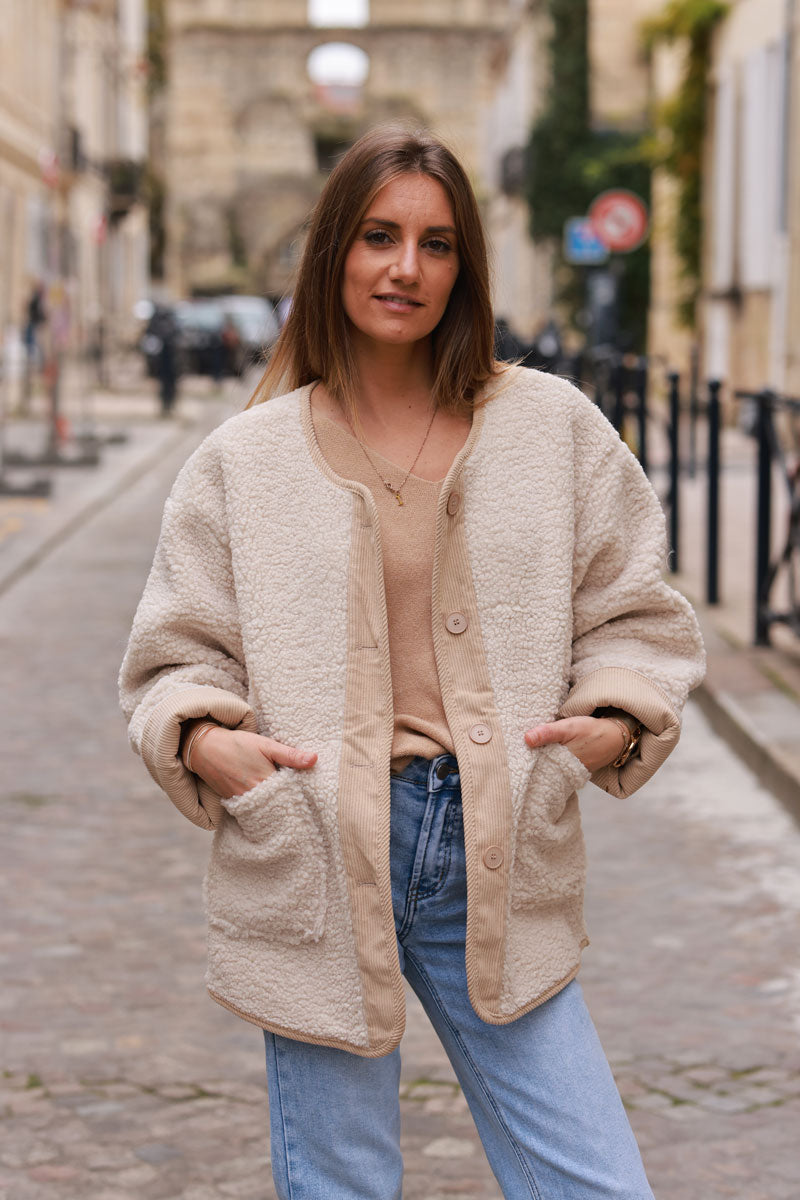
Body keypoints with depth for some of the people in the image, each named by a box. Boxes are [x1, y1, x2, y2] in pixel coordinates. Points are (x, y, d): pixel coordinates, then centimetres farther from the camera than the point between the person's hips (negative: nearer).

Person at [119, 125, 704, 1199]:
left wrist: (616, 716, -7)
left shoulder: (552, 426, 7)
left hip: (497, 858, 1)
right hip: (315, 859, -1)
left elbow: (633, 616, 12)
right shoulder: (247, 459, 5)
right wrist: (202, 736, -12)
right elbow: (176, 656, 9)